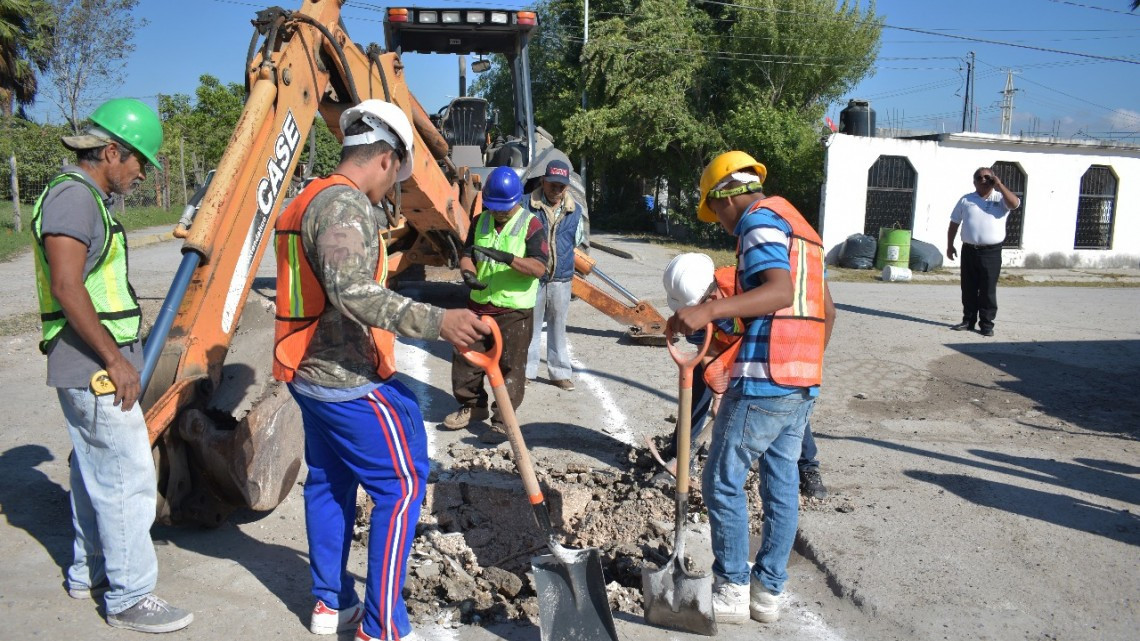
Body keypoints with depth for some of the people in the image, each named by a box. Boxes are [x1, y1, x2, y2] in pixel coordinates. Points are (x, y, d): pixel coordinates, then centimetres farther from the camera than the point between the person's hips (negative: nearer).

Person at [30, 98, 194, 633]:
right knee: (128, 481, -5)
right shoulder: (74, 195, -15)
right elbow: (66, 287, -24)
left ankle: (90, 572, 33)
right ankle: (130, 599, 4)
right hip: (96, 369, -11)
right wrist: (115, 359, -21)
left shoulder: (87, 198, 16)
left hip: (90, 368, 11)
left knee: (94, 475, 19)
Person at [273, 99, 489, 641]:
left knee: (329, 481, 18)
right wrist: (435, 321, -41)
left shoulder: (311, 199, 13)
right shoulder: (348, 206, -18)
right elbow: (353, 293, -33)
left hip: (309, 371, 10)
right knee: (401, 485, -3)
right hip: (347, 379, -10)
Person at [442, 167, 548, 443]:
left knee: (510, 366, 1)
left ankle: (503, 421, 12)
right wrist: (468, 273, -14)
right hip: (479, 305, 6)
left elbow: (539, 267, -18)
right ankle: (472, 406, 32)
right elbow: (466, 255, 10)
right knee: (465, 357, 12)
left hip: (515, 310, -5)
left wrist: (507, 258, -32)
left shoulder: (531, 225, -9)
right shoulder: (479, 222, 8)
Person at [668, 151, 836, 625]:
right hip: (803, 382, 10)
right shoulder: (799, 227, 20)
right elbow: (827, 311, 22)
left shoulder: (760, 221, -8)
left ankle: (732, 590, 9)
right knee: (782, 485, 12)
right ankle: (768, 591, 21)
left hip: (763, 381, -9)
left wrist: (708, 310, -36)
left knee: (723, 481, 1)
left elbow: (780, 291, -27)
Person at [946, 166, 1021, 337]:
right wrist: (950, 246, 10)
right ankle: (968, 320, 18)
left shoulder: (1000, 199, 5)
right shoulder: (966, 200, 10)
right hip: (969, 251, 2)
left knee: (988, 290, 0)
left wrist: (999, 185, -13)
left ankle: (986, 324, 6)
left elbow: (1015, 203, -17)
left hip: (991, 253, -2)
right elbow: (954, 223, 14)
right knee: (968, 289, 8)